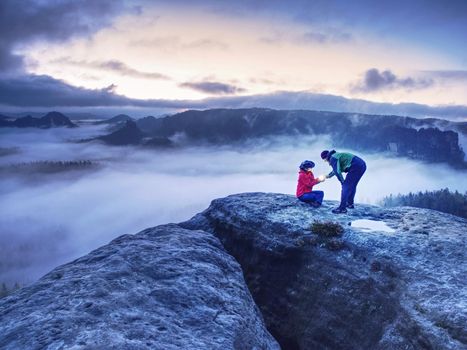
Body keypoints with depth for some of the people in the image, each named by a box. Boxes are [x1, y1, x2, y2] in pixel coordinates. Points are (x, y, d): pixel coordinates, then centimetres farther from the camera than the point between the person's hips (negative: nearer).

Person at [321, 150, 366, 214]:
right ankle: (350, 203, 36)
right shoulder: (336, 155, 25)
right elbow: (336, 169, 41)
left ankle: (342, 208, -9)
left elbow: (337, 172, -13)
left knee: (346, 186, -7)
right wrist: (329, 175, 53)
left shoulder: (333, 158, -4)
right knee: (352, 185, 23)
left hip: (356, 167, -10)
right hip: (362, 165, 10)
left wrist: (343, 182, -2)